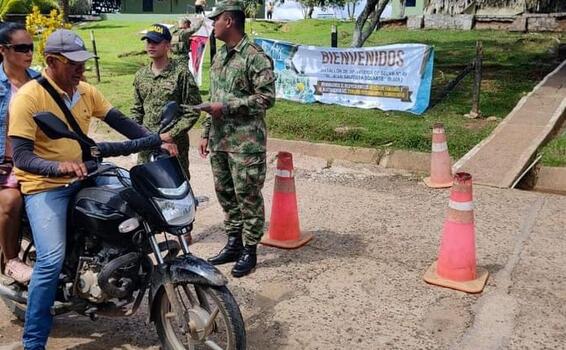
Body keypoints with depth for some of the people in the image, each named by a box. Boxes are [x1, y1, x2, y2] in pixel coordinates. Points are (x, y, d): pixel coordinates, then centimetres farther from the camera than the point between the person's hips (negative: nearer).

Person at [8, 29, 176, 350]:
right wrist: (59, 167, -41)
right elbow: (21, 157, -22)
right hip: (45, 185, -7)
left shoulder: (87, 91, 4)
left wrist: (154, 138, -14)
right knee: (52, 259, -22)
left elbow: (119, 121, 4)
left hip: (83, 173, 7)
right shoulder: (28, 97, -16)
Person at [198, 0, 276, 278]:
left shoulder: (255, 57, -12)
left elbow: (267, 98, -17)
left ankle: (249, 250, 13)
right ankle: (233, 243, 28)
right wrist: (206, 134, 16)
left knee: (248, 196, 0)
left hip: (246, 142, -8)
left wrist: (227, 107, -18)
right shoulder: (219, 56, 15)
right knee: (225, 193, 14)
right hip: (219, 140, 9)